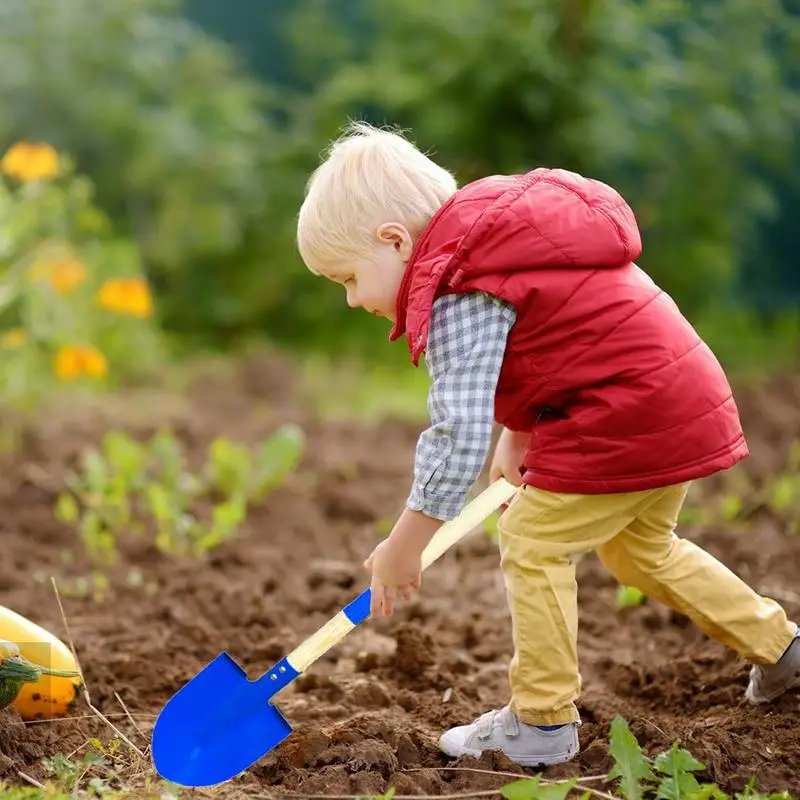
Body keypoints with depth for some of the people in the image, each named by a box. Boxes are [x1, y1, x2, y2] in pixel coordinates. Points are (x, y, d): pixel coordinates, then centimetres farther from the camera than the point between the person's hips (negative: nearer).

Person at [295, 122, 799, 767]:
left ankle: (542, 721, 4)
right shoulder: (495, 241, 13)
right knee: (638, 545, 27)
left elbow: (460, 433, -22)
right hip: (687, 399, 11)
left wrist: (402, 549, -14)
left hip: (625, 416, -11)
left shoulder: (457, 300, -18)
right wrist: (517, 438, 19)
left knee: (532, 542, -2)